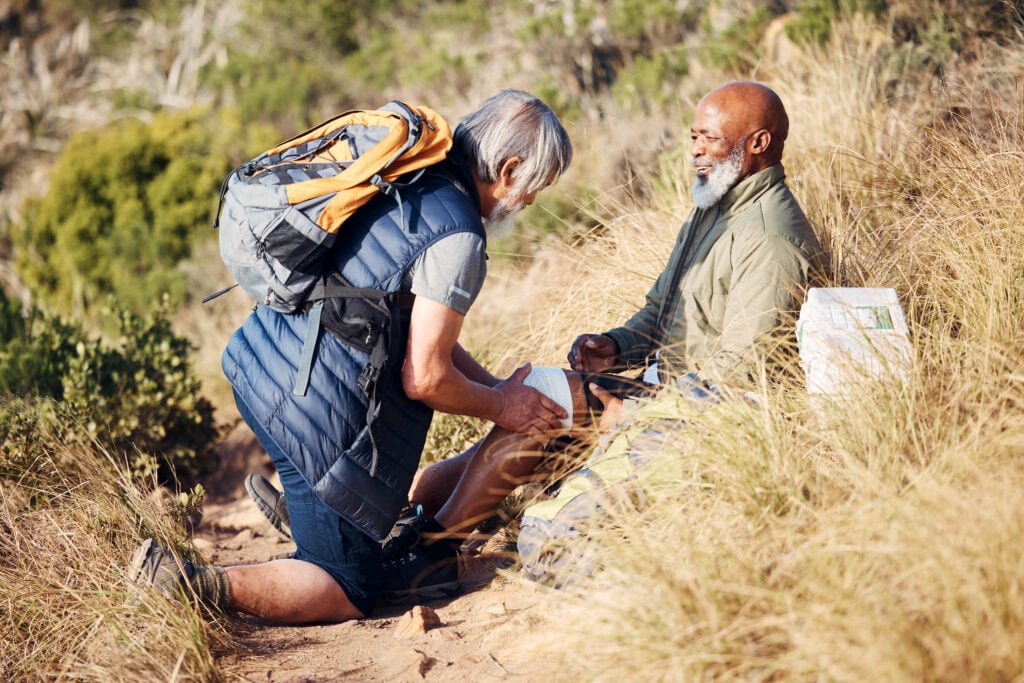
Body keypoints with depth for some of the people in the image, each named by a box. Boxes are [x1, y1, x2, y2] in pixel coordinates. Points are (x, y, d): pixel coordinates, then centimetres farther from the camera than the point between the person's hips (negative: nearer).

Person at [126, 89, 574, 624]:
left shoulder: (412, 177, 9)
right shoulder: (457, 238, -19)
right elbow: (424, 379, -15)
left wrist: (497, 387, 15)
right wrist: (500, 408, 2)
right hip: (315, 415, -10)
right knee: (351, 591, 2)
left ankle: (296, 502, 37)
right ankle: (195, 585, -13)